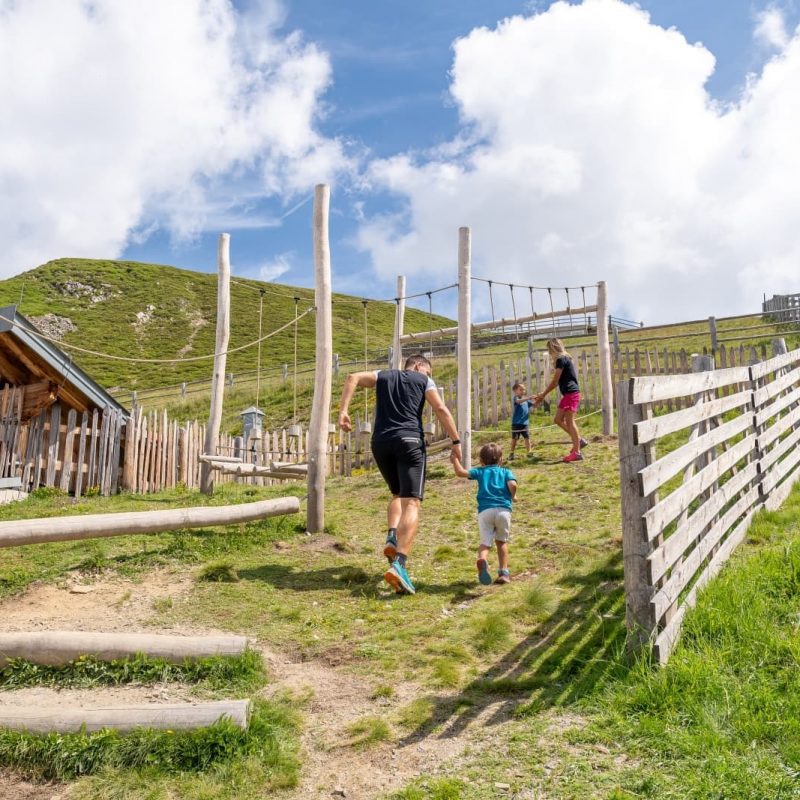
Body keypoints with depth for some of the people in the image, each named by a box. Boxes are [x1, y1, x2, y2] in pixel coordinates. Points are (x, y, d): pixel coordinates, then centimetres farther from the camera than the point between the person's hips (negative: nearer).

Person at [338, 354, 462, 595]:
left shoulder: (383, 376, 23)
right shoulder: (424, 381, 15)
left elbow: (353, 378, 8)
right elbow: (441, 410, 3)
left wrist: (343, 411, 2)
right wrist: (456, 441, 6)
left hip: (380, 443, 4)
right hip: (409, 440, -4)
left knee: (398, 495, 25)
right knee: (411, 503, -10)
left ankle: (392, 537, -1)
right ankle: (399, 564, -26)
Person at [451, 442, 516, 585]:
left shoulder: (480, 471, 19)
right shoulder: (506, 472, 18)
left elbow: (461, 472, 7)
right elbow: (512, 484, -2)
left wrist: (455, 460, 24)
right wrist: (513, 496, 17)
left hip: (485, 510, 0)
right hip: (503, 510, 1)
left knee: (485, 541, -3)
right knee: (502, 541, 18)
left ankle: (482, 559, -35)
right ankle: (503, 572, 14)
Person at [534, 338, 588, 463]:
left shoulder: (561, 359, -12)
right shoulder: (563, 359, 17)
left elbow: (554, 381, -12)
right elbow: (557, 382, 21)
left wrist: (543, 395, -3)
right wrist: (543, 394, 21)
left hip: (571, 393, -10)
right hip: (568, 394, 10)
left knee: (569, 421, -8)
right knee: (558, 419, 10)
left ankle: (577, 452, -7)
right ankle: (579, 441, 14)